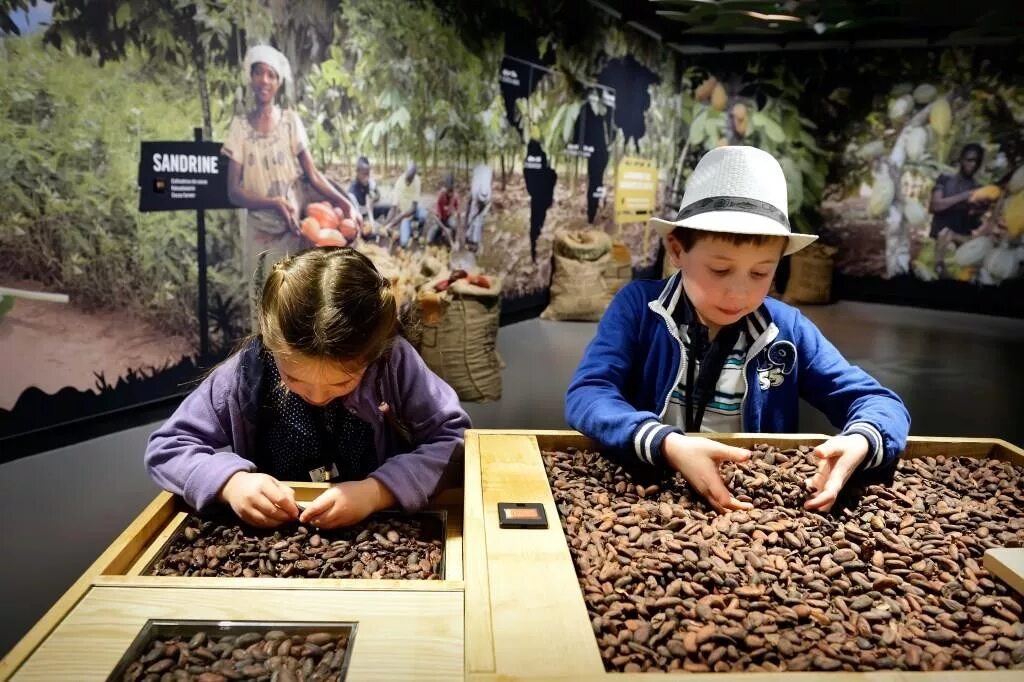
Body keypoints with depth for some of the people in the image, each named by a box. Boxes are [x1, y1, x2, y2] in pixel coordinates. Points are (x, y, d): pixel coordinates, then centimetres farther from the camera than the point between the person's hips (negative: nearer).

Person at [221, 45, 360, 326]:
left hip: (294, 225, 0)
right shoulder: (240, 126, -2)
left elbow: (313, 175, -2)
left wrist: (344, 202, -17)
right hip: (261, 230, 0)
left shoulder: (290, 120, 0)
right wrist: (273, 203, -22)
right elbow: (233, 191, -6)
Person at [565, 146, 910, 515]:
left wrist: (858, 443, -20)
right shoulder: (639, 305, -7)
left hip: (761, 508, 2)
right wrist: (667, 445, -34)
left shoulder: (787, 329, 0)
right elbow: (586, 395, -18)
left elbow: (881, 404, 3)